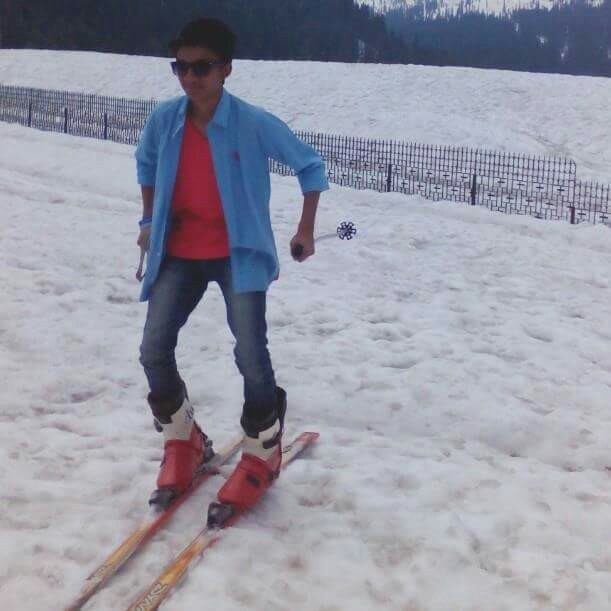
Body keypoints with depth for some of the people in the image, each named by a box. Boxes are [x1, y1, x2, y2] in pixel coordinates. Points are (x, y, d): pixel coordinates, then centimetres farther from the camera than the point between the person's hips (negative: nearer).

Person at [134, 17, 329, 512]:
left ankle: (262, 455, 10)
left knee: (251, 356, -13)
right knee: (154, 351, -3)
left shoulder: (255, 123, -16)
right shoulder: (164, 119, -5)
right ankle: (183, 443, 21)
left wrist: (306, 229, 0)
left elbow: (311, 166, -2)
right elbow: (146, 163, 19)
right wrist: (149, 221, 19)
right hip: (179, 254, 4)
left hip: (239, 254, -4)